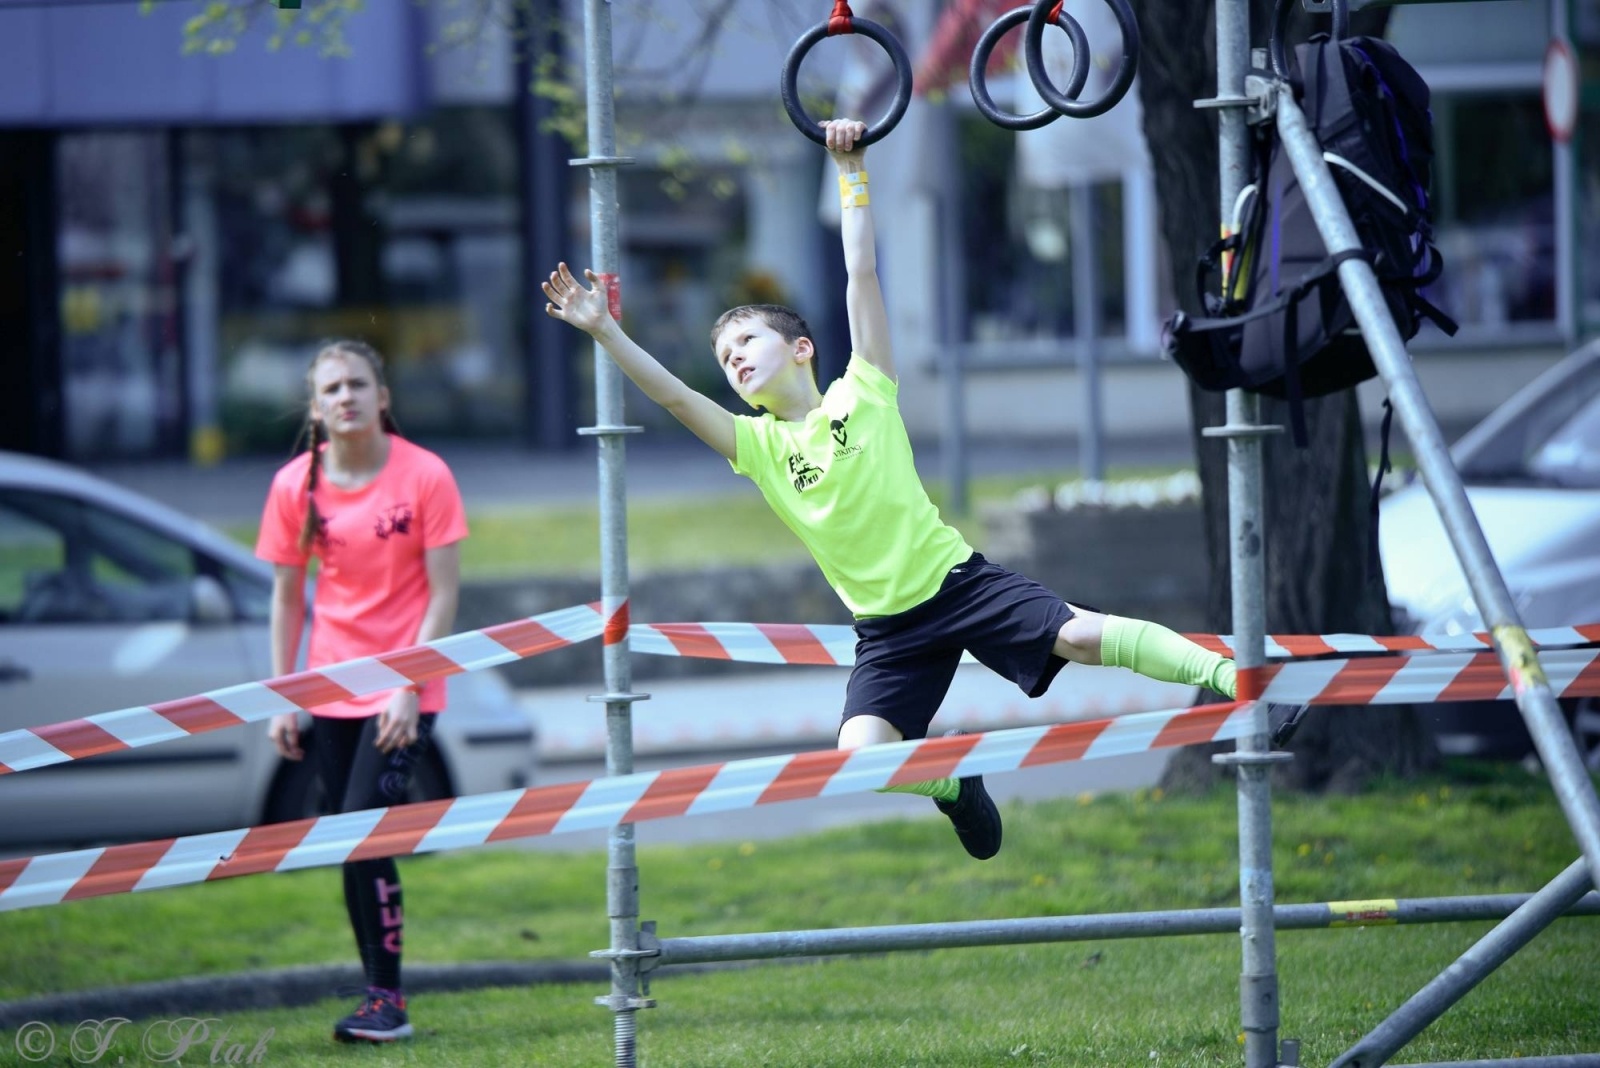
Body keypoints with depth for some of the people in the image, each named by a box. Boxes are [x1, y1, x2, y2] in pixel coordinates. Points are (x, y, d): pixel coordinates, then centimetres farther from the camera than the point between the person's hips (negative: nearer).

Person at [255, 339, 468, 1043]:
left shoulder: (424, 476, -9)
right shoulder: (294, 486, 1)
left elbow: (444, 593, -8)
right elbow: (286, 597, 7)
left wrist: (409, 688, -15)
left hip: (402, 689, -4)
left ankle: (387, 999, -10)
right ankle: (380, 999, 12)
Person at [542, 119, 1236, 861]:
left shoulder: (863, 394, 0)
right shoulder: (757, 446, 6)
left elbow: (862, 275, -3)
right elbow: (674, 395, -4)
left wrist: (851, 171, -7)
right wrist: (604, 332, -14)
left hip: (957, 580, -3)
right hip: (888, 629, 3)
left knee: (1081, 635, -23)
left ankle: (1225, 674, -17)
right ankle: (950, 781, 18)